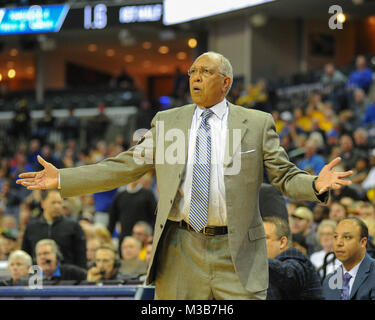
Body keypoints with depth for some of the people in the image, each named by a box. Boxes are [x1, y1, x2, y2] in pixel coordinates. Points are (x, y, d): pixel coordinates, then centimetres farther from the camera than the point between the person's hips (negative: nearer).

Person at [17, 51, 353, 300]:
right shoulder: (166, 122, 11)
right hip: (180, 253, 2)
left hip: (236, 253, -2)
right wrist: (62, 179, 6)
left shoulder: (257, 124, 5)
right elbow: (124, 166, 12)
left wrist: (316, 184, -20)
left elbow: (285, 176, 3)